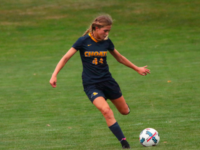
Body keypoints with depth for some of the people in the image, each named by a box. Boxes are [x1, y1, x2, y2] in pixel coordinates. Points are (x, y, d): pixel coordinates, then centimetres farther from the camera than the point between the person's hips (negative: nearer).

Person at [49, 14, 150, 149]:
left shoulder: (106, 42, 0)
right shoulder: (83, 41, -11)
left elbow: (119, 58, 17)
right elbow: (66, 58, -7)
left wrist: (137, 69, 24)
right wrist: (54, 75, -16)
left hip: (107, 81, 4)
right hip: (91, 84, -4)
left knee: (125, 111, 10)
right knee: (106, 111, -26)